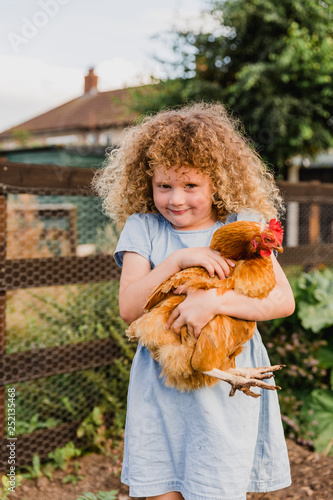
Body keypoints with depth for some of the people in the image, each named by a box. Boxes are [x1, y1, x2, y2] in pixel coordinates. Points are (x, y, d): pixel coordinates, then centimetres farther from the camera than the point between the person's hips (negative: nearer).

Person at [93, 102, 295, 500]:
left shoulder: (242, 227, -1)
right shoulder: (143, 228, 2)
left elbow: (284, 300, -9)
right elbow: (129, 308, -7)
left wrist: (214, 301, -24)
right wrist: (179, 260, -19)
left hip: (226, 388, -1)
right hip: (160, 388, 2)